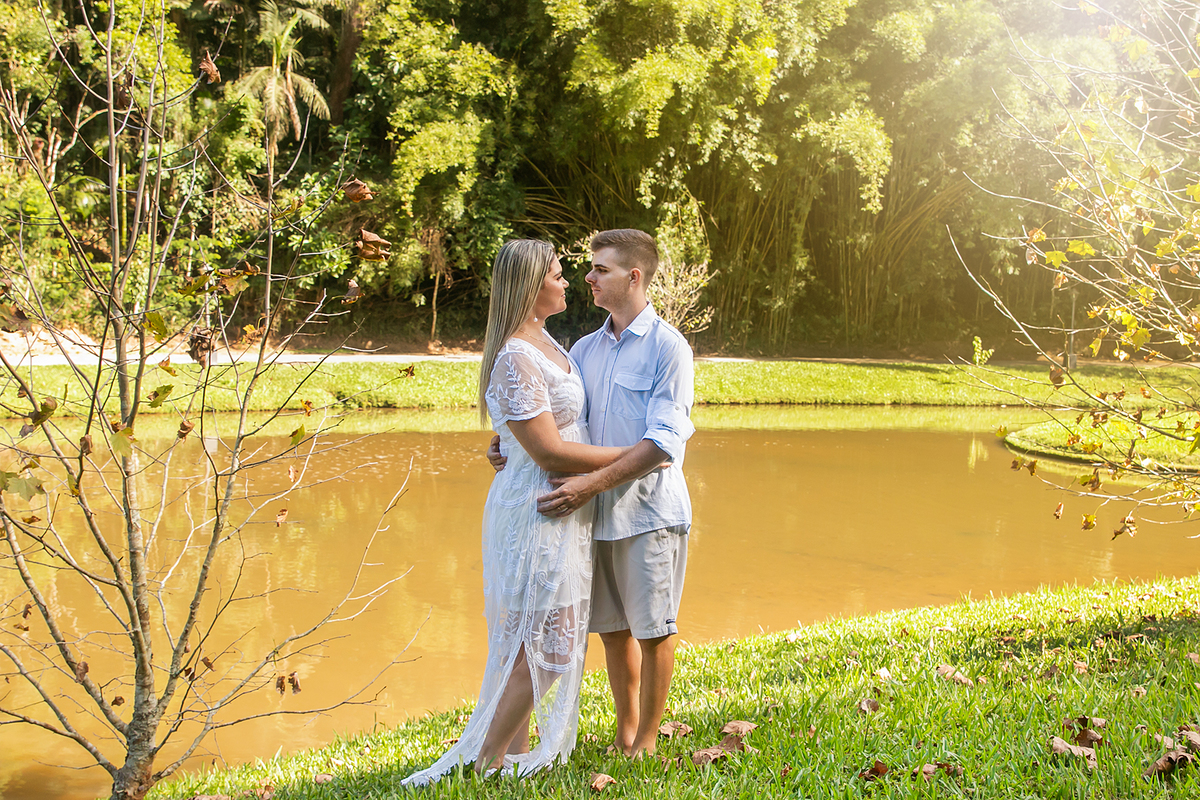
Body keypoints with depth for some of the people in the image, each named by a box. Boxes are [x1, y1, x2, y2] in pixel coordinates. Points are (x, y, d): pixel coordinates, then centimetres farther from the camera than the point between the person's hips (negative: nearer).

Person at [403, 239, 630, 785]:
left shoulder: (542, 341, 9)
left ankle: (514, 751, 27)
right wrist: (633, 453, -17)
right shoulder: (516, 359, -22)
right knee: (544, 647, -2)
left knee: (533, 643, 16)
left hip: (560, 509, 9)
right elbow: (550, 452, -23)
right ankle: (484, 763, 9)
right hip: (537, 510, -9)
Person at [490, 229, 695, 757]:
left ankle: (647, 740, 17)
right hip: (596, 513, 6)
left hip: (648, 510, -6)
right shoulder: (585, 349, 12)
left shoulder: (667, 346, -8)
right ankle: (625, 729, 28)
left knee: (652, 628, 4)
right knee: (611, 627, 13)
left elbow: (664, 440, -17)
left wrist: (593, 482, -25)